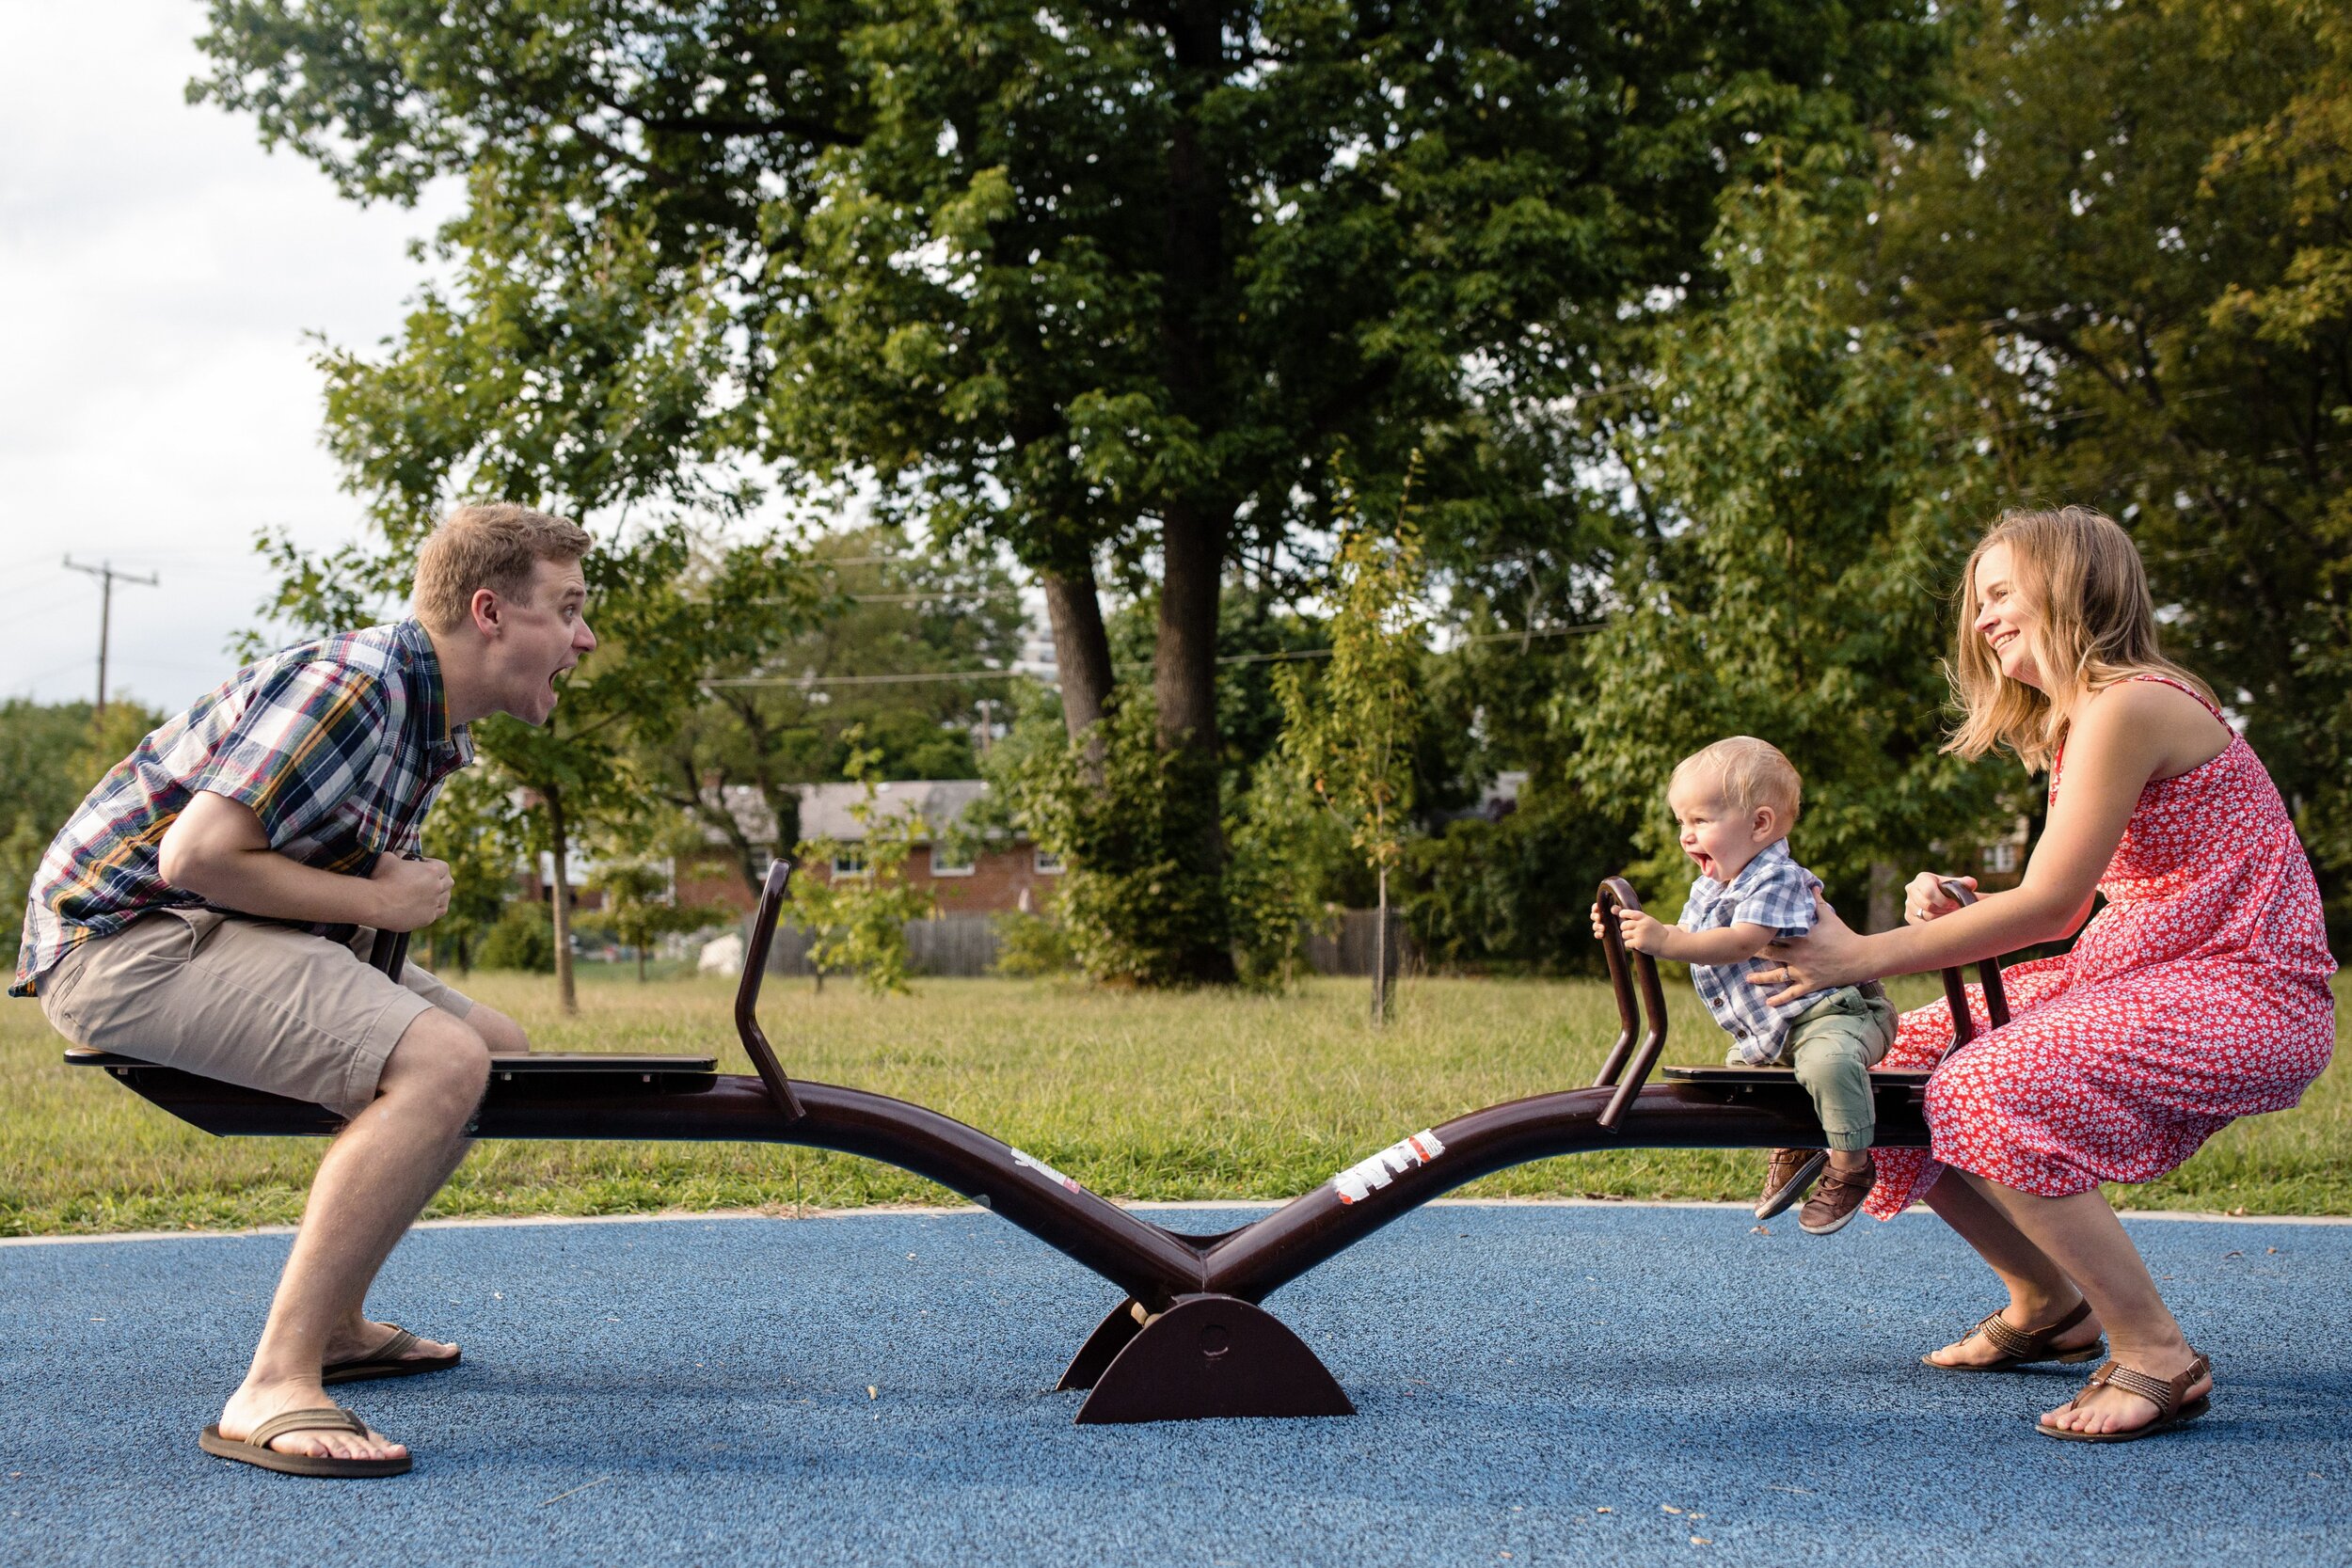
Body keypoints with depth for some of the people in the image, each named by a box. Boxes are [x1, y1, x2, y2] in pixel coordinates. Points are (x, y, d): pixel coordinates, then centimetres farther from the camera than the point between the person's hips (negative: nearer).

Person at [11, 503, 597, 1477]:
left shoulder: (430, 724, 12)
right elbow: (197, 855, -25)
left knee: (495, 1045, 13)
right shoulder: (354, 684, -20)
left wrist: (398, 890, 1)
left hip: (214, 928, 11)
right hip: (124, 932, -11)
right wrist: (376, 901, -16)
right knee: (440, 1063, -29)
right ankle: (273, 1391, -29)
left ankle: (334, 1325, 18)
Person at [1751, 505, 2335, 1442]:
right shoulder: (2072, 723, 15)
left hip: (2244, 996, -10)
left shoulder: (2128, 706, -17)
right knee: (1893, 1064, 6)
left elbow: (2050, 906, -21)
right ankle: (2047, 1304, 22)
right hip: (2135, 976, 10)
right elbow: (2073, 909, 11)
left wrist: (1863, 956, -18)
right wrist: (1953, 909, -8)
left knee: (1990, 1094, -32)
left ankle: (2156, 1356, -16)